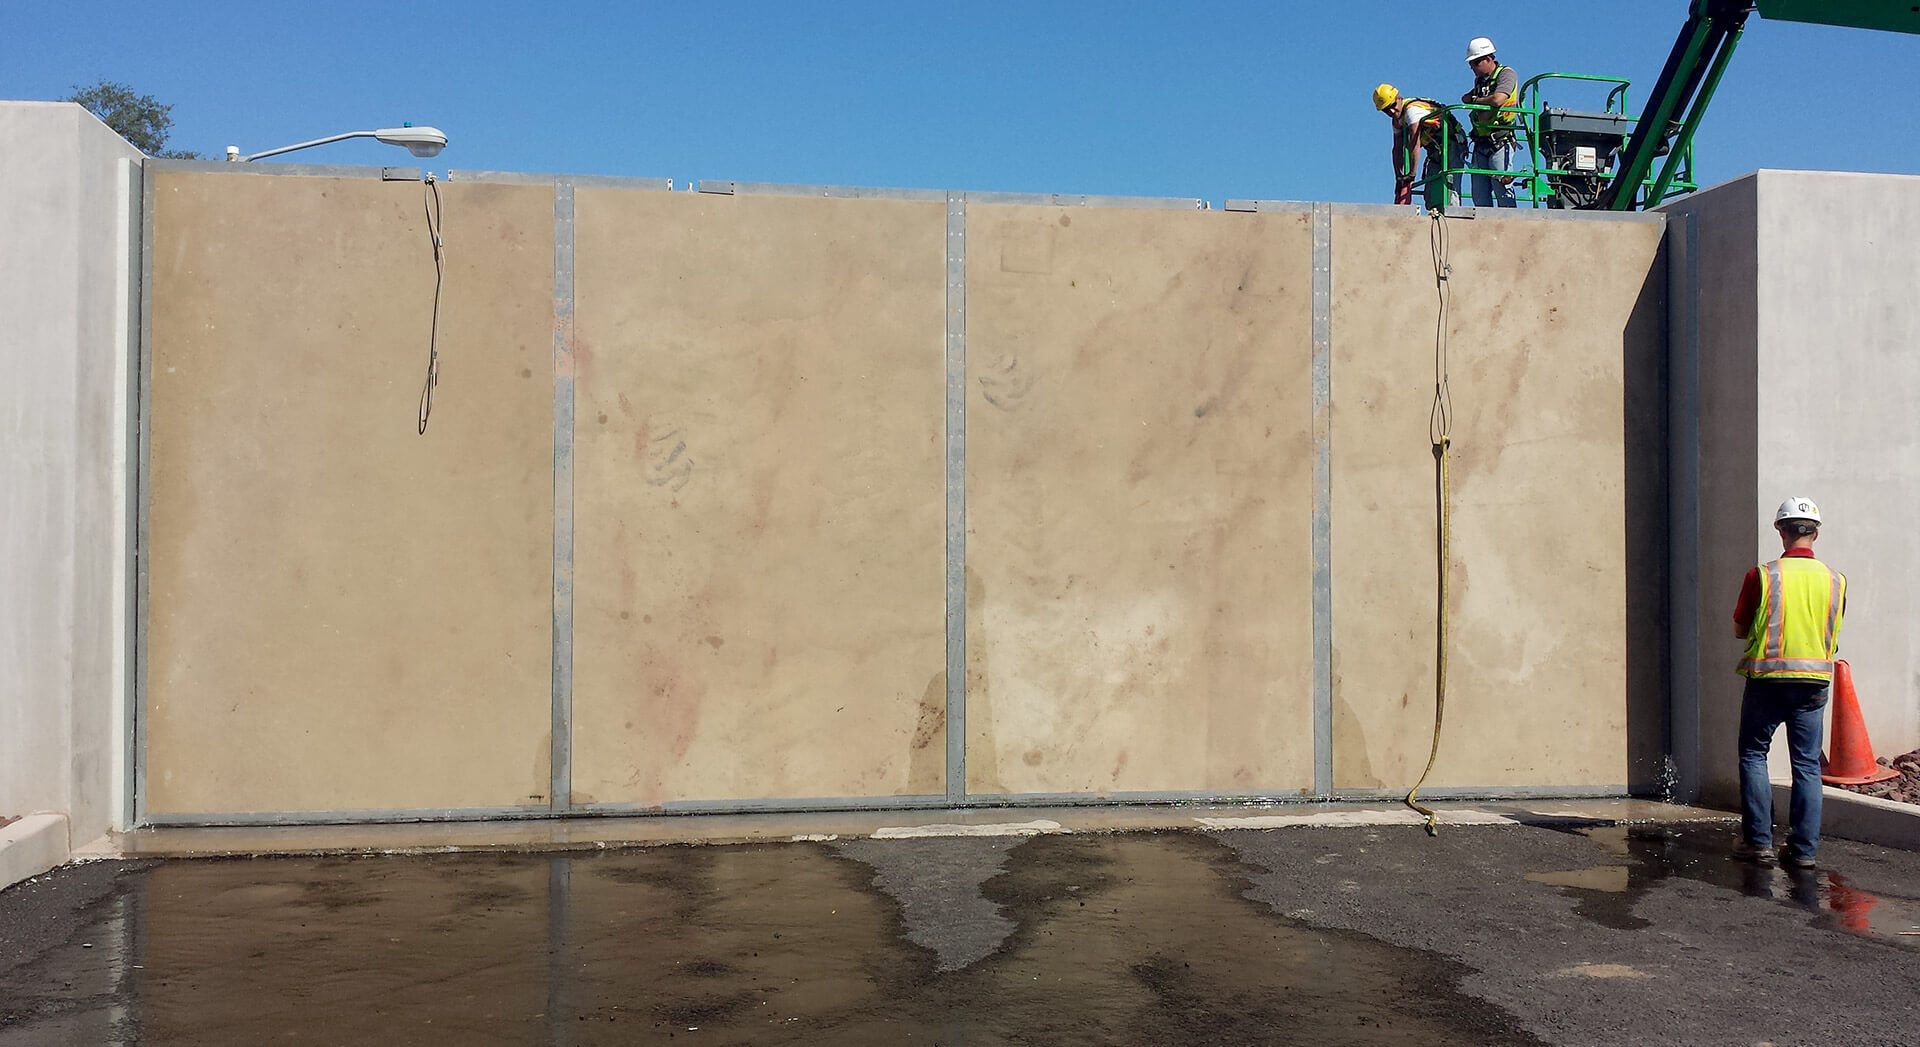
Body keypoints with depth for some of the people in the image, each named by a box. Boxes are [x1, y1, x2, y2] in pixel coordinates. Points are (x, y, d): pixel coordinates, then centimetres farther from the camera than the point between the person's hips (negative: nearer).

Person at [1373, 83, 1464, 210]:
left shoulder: (1412, 109, -21)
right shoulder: (1397, 120, 9)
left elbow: (1415, 143, -28)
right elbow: (1397, 150, 9)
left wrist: (1412, 173, -29)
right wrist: (1398, 176, -1)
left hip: (1452, 144, -10)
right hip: (1435, 151, 10)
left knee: (1449, 185, -23)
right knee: (1431, 192, 4)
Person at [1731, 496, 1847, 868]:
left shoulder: (1762, 575, -8)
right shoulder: (1835, 580, 2)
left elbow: (1739, 630, 0)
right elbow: (1833, 633, 13)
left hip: (1768, 677, -3)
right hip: (1814, 680, 3)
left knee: (1753, 754, 10)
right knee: (1807, 764, 7)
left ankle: (1758, 838, 7)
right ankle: (1804, 848, 7)